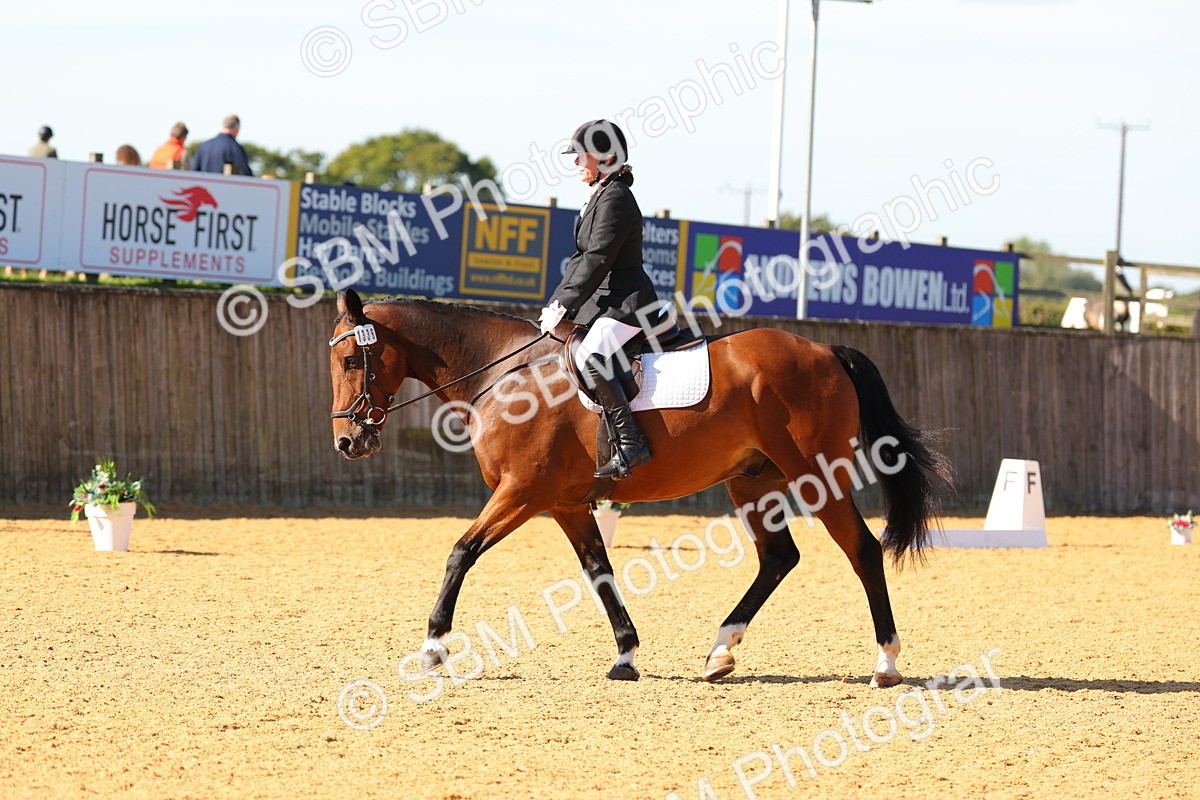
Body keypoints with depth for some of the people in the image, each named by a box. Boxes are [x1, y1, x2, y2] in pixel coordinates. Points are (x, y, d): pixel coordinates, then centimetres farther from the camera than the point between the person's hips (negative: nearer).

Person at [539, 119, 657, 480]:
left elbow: (597, 260, -19)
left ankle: (631, 442, -32)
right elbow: (582, 257, 21)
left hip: (626, 301, -12)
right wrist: (556, 303, 12)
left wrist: (564, 305, -18)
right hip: (605, 301, 12)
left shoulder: (615, 198, -13)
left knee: (590, 356, -33)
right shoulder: (600, 196, 18)